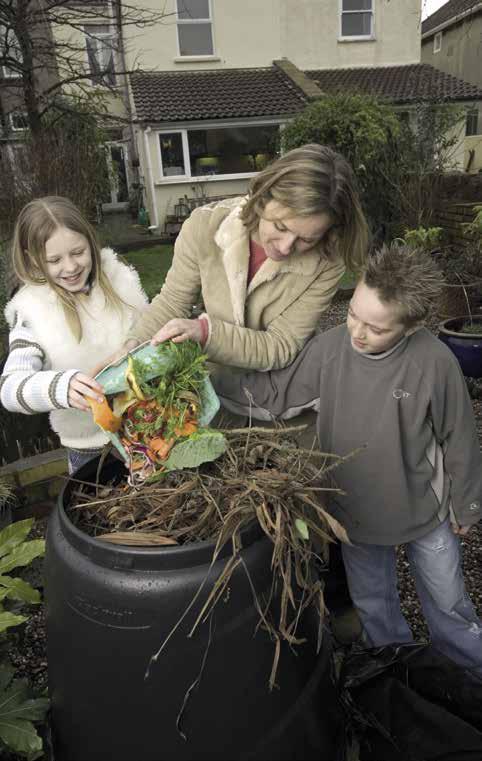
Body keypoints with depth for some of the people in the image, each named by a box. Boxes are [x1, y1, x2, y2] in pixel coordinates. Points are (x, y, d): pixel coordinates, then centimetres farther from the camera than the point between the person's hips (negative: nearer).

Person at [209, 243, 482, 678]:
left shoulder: (435, 363, -25)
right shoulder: (329, 349, -20)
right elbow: (274, 395, -12)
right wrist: (208, 376, -24)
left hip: (424, 512, -2)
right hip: (356, 511, 3)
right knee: (372, 605, 26)